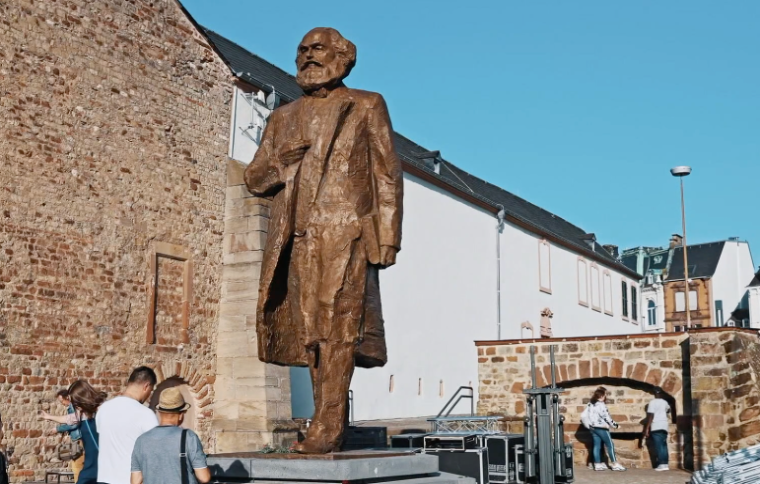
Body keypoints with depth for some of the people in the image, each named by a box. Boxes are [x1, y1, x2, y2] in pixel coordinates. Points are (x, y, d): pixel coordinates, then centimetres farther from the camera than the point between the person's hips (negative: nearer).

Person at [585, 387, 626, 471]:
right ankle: (615, 464, 4)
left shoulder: (590, 404, 8)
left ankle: (597, 464, 7)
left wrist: (588, 425, 14)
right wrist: (615, 425, -4)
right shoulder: (601, 404, -17)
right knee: (610, 445, 0)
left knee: (597, 446, 8)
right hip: (601, 428, -8)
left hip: (593, 427, 8)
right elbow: (606, 417, -14)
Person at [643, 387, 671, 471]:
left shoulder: (652, 402, -8)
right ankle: (665, 464, 8)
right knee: (664, 445, 10)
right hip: (664, 426, 6)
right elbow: (668, 409, 37)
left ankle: (661, 464, -11)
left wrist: (647, 428, -13)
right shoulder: (664, 402, 12)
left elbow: (650, 416, -14)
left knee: (658, 446, -7)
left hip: (656, 427, -6)